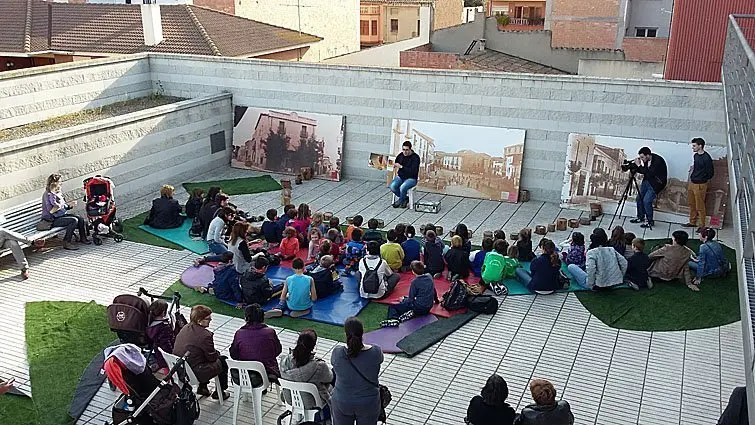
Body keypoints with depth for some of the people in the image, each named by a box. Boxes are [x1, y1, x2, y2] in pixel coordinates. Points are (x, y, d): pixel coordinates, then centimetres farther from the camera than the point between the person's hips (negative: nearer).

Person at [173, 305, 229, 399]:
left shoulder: (185, 328, 3)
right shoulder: (205, 335, -24)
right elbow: (212, 357, -13)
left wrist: (216, 353, 15)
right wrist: (218, 354, 10)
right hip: (195, 373, -9)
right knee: (222, 362, 12)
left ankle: (202, 387, 34)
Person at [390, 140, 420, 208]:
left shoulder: (415, 157, -14)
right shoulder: (400, 155, 3)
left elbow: (413, 171, -24)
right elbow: (395, 164, 22)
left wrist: (401, 167, -26)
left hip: (411, 178, -5)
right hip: (400, 177, 5)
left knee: (402, 188, -33)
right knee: (392, 186, -24)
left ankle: (400, 201, -1)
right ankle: (405, 199, -2)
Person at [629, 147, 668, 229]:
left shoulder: (658, 160, -26)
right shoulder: (646, 160, -3)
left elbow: (650, 173, -31)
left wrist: (639, 165, -27)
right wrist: (636, 167, -11)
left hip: (656, 182, -8)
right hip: (647, 181, 8)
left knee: (646, 200, -16)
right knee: (639, 197, 7)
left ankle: (650, 221, -1)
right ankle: (640, 217, 24)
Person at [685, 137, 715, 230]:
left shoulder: (706, 158, -18)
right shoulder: (695, 155, 7)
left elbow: (710, 173, -14)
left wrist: (704, 181, -1)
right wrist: (690, 178, 12)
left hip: (700, 185, -8)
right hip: (692, 183, 8)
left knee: (700, 206, -1)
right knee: (691, 204, 18)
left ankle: (701, 225, 10)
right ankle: (692, 222, 30)